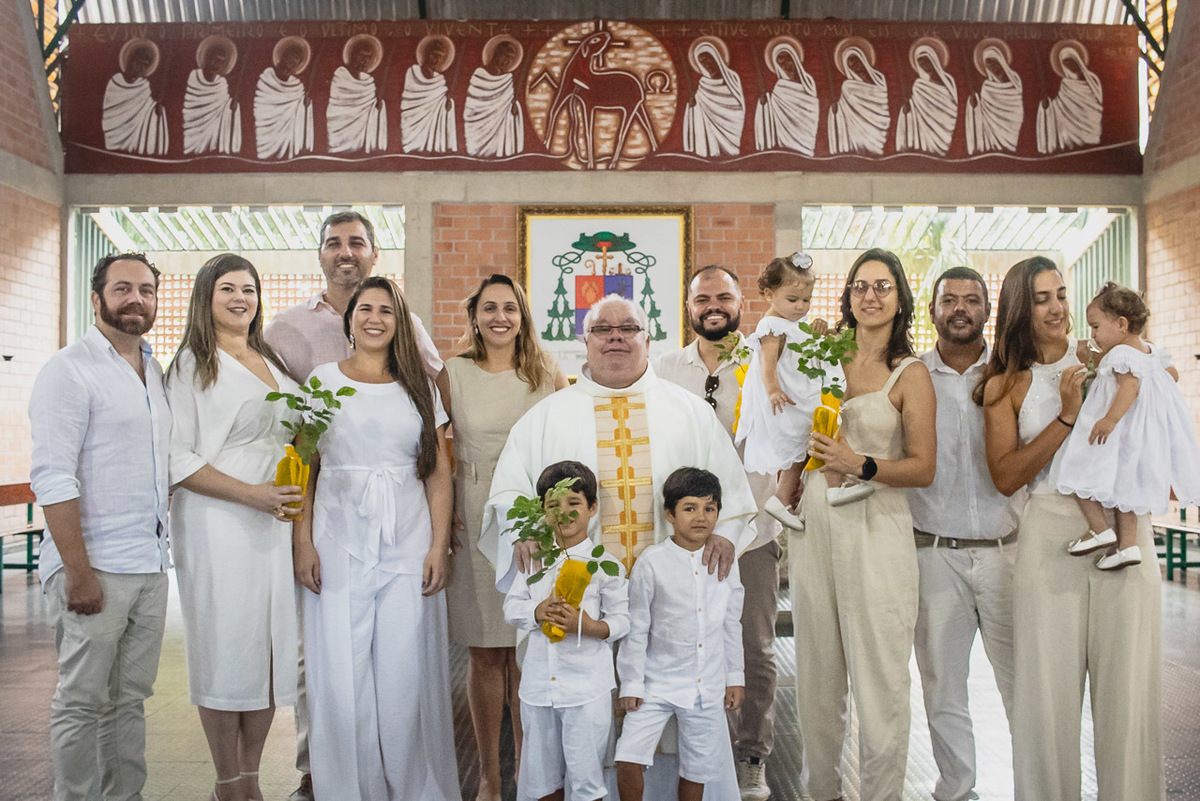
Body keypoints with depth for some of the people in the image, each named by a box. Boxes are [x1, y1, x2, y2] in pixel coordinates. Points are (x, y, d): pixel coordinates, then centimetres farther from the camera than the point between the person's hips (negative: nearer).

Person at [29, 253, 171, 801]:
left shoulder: (155, 373, 15)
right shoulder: (71, 369, -7)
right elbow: (51, 478, -14)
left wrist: (163, 543, 13)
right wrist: (78, 570, -18)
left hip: (152, 565, 7)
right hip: (95, 567, -7)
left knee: (130, 698, 13)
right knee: (82, 702, 2)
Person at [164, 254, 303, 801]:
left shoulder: (272, 363, 17)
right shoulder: (191, 364, -2)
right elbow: (177, 459, -10)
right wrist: (251, 494, -19)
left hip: (276, 521, 6)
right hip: (217, 524, -6)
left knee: (272, 644, 7)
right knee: (225, 646, -1)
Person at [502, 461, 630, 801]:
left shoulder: (604, 564, -6)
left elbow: (622, 621, -7)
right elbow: (511, 606, 6)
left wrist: (585, 625, -24)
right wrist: (537, 612, -15)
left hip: (587, 688, -4)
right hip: (539, 683, 4)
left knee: (586, 773, 5)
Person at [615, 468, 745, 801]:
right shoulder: (652, 561, -10)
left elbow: (731, 625, 10)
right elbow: (636, 627, -6)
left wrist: (735, 678, 12)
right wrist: (631, 683, -5)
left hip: (708, 686, 3)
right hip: (657, 682, -3)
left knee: (697, 768, 12)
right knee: (628, 760, -12)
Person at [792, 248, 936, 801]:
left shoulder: (910, 374, -1)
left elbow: (923, 467, -5)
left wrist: (858, 464, -18)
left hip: (876, 531, -4)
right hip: (814, 527, 4)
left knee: (879, 677, 0)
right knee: (816, 672, 12)